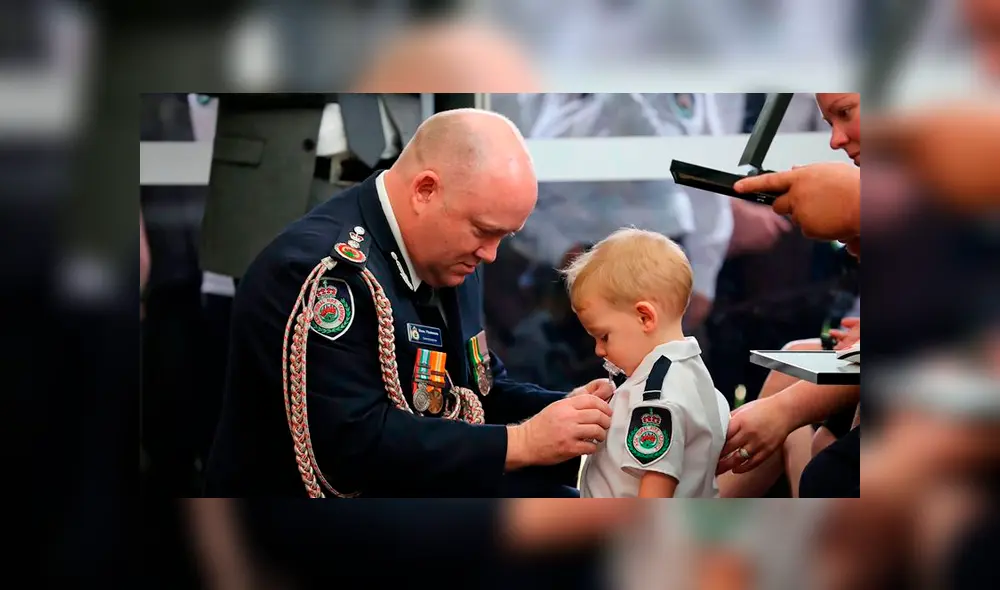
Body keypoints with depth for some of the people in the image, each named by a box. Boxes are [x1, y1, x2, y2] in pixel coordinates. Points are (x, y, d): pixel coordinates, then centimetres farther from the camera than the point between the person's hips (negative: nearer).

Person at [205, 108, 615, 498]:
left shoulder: (449, 256, 8)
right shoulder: (324, 269, -22)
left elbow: (479, 394, 16)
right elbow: (355, 444, -30)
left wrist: (563, 408, -4)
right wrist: (522, 442, -26)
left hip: (415, 491, 9)